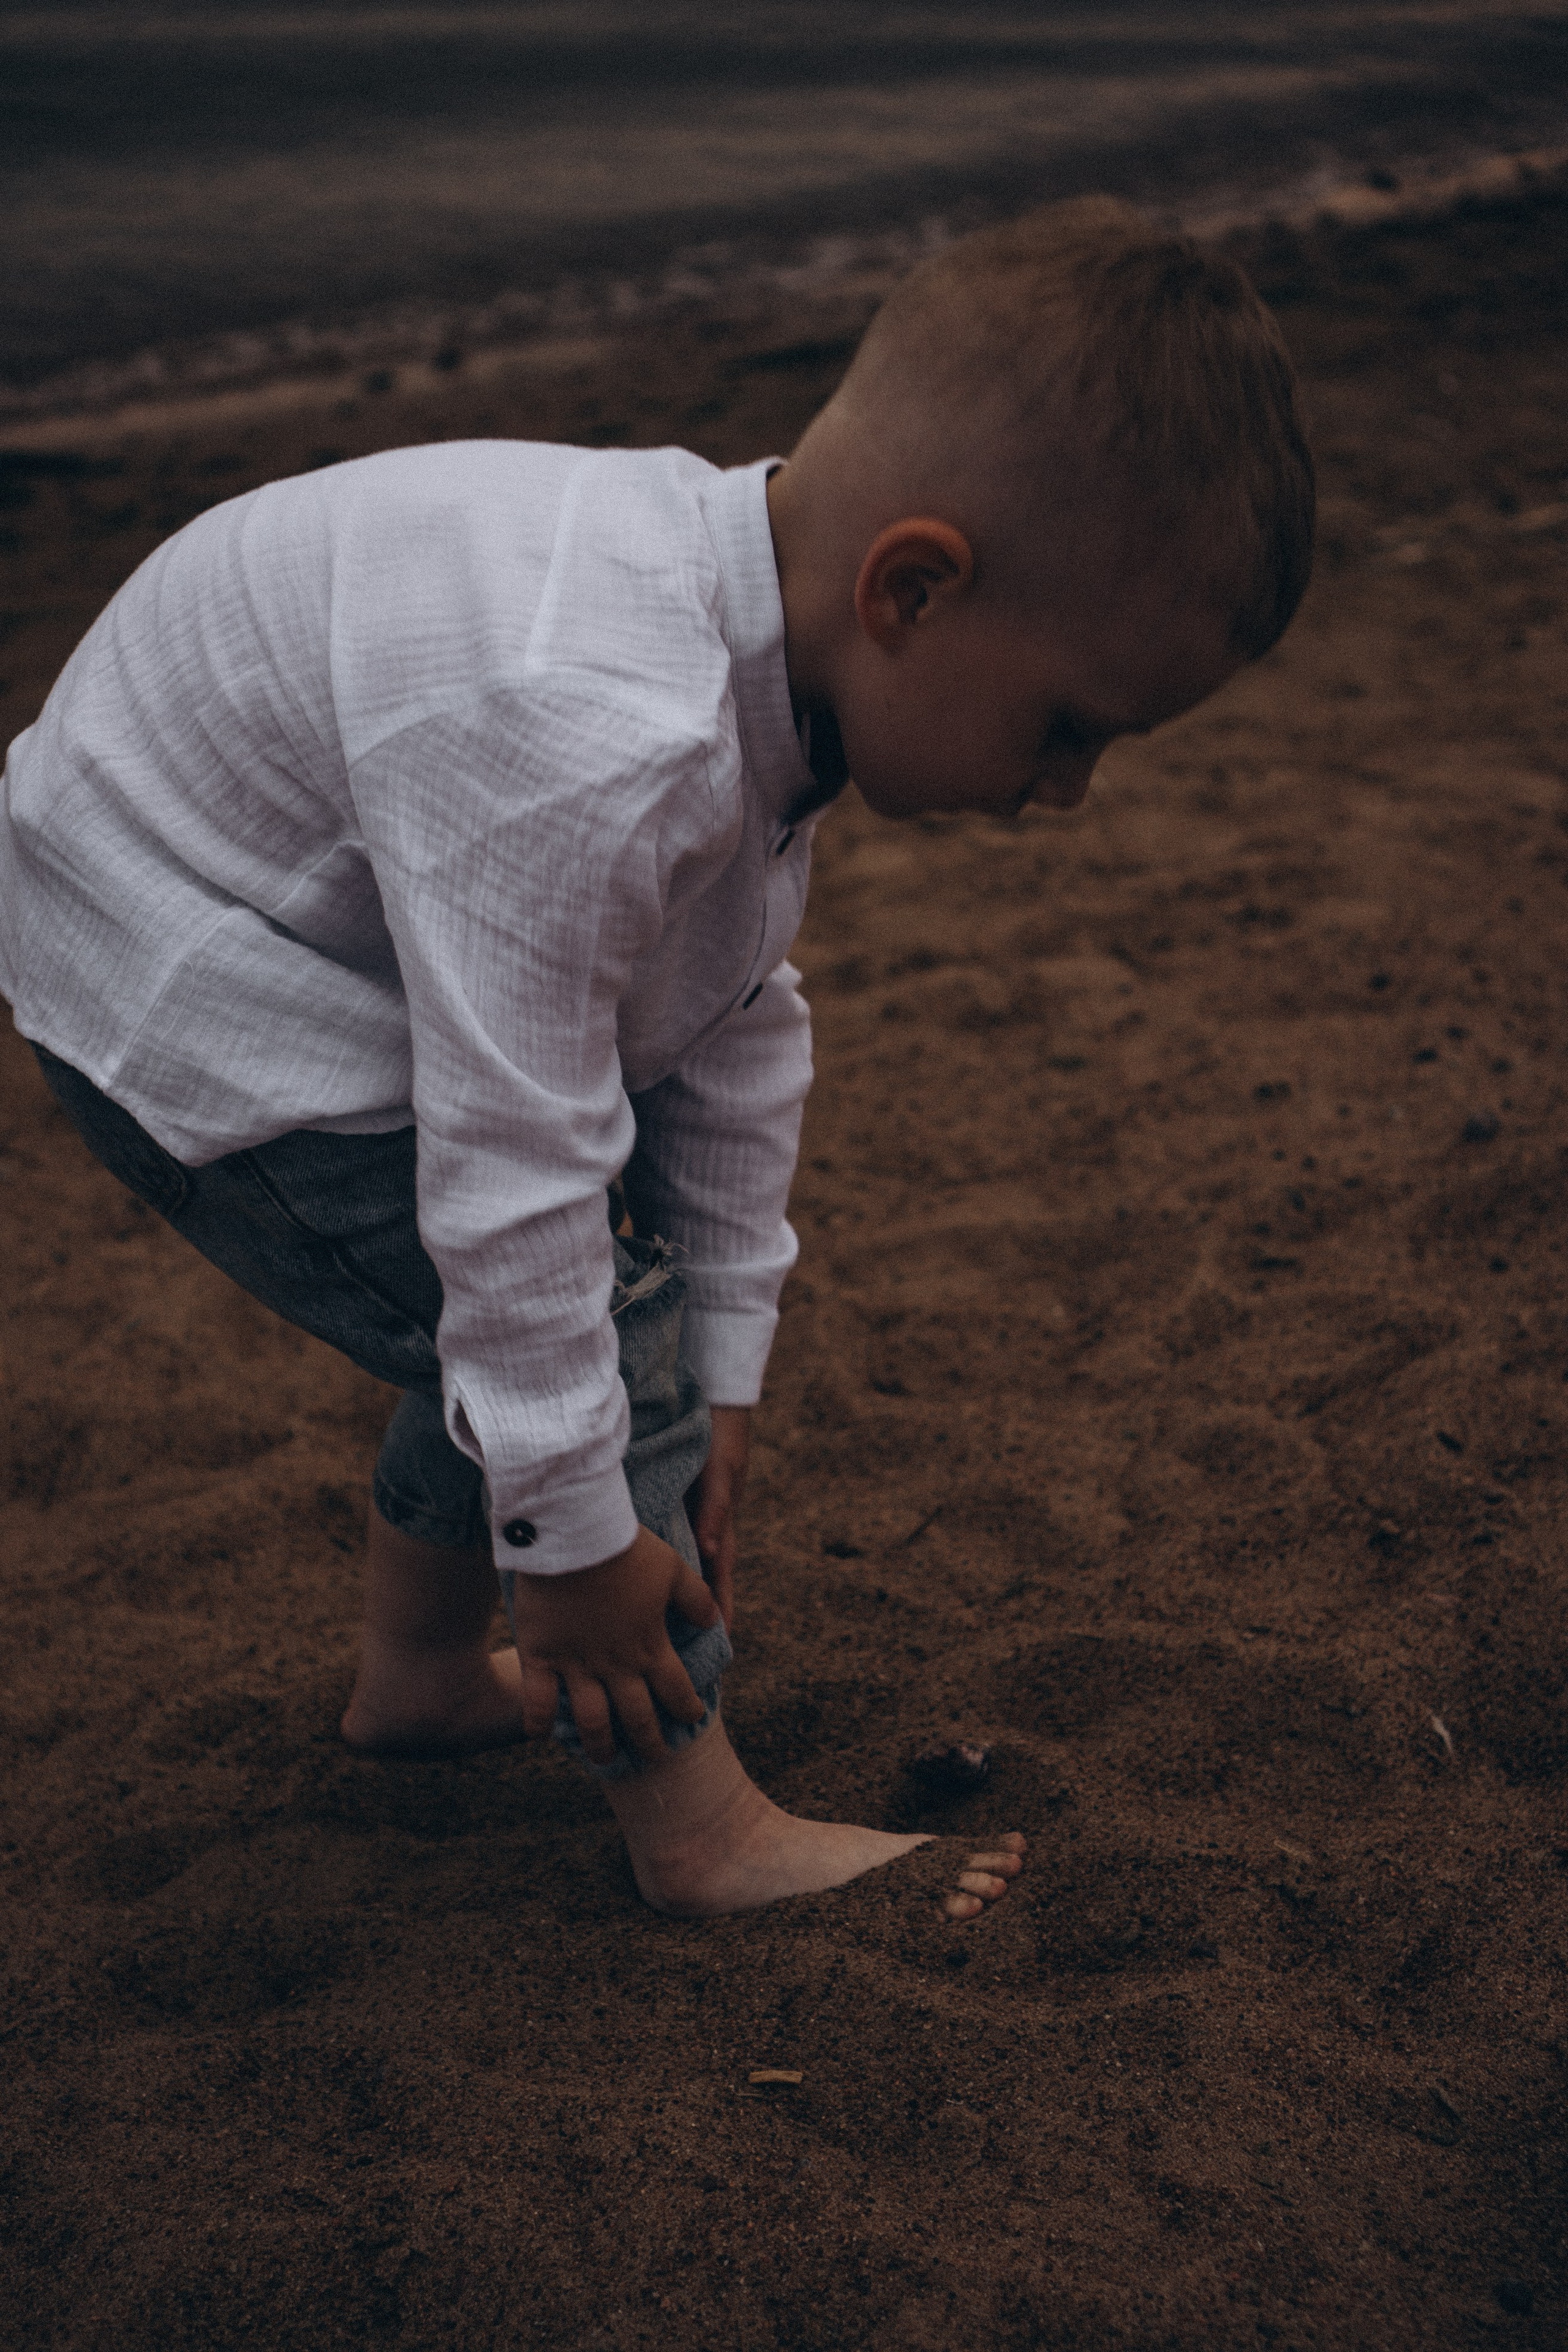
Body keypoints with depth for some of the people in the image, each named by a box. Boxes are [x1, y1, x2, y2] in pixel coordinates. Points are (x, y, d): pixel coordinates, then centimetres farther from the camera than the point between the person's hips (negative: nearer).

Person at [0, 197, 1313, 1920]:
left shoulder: (769, 651, -10)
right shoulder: (581, 747, -41)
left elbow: (737, 1022, 0)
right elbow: (513, 1173, -35)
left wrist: (723, 1363, 5)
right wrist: (569, 1536, -22)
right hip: (181, 992, -9)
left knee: (567, 1328, 16)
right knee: (581, 1348, -11)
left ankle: (421, 1676, 36)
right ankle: (701, 1830, 4)